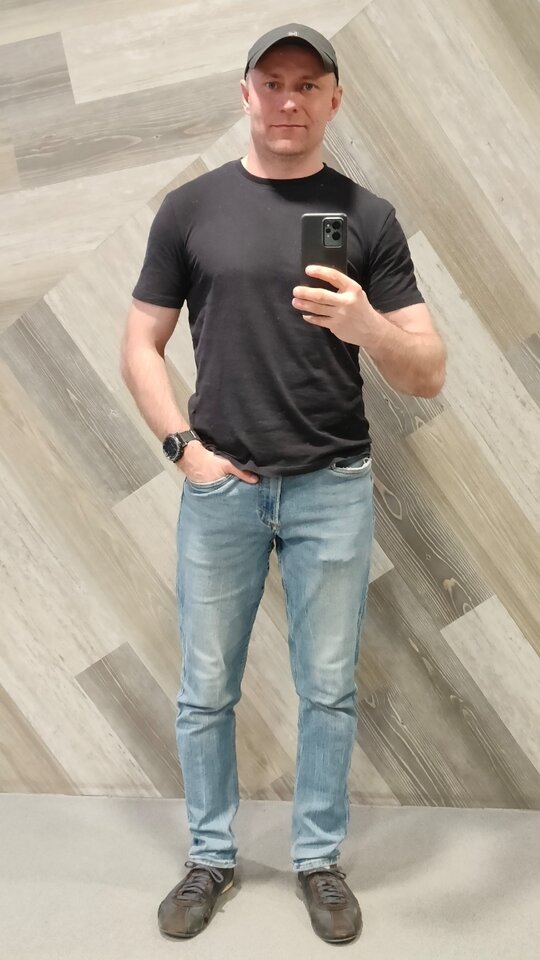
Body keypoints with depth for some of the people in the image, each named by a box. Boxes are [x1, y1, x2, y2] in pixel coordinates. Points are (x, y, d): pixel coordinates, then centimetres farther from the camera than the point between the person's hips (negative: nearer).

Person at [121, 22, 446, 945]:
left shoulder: (367, 216, 2)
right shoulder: (191, 207, 3)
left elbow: (428, 375, -2)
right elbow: (141, 346, 8)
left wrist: (367, 326, -23)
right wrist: (185, 447, -5)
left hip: (332, 487, 0)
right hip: (220, 486, 1)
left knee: (328, 689, 9)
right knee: (206, 690, 9)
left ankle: (319, 858, 28)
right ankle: (210, 857, 29)